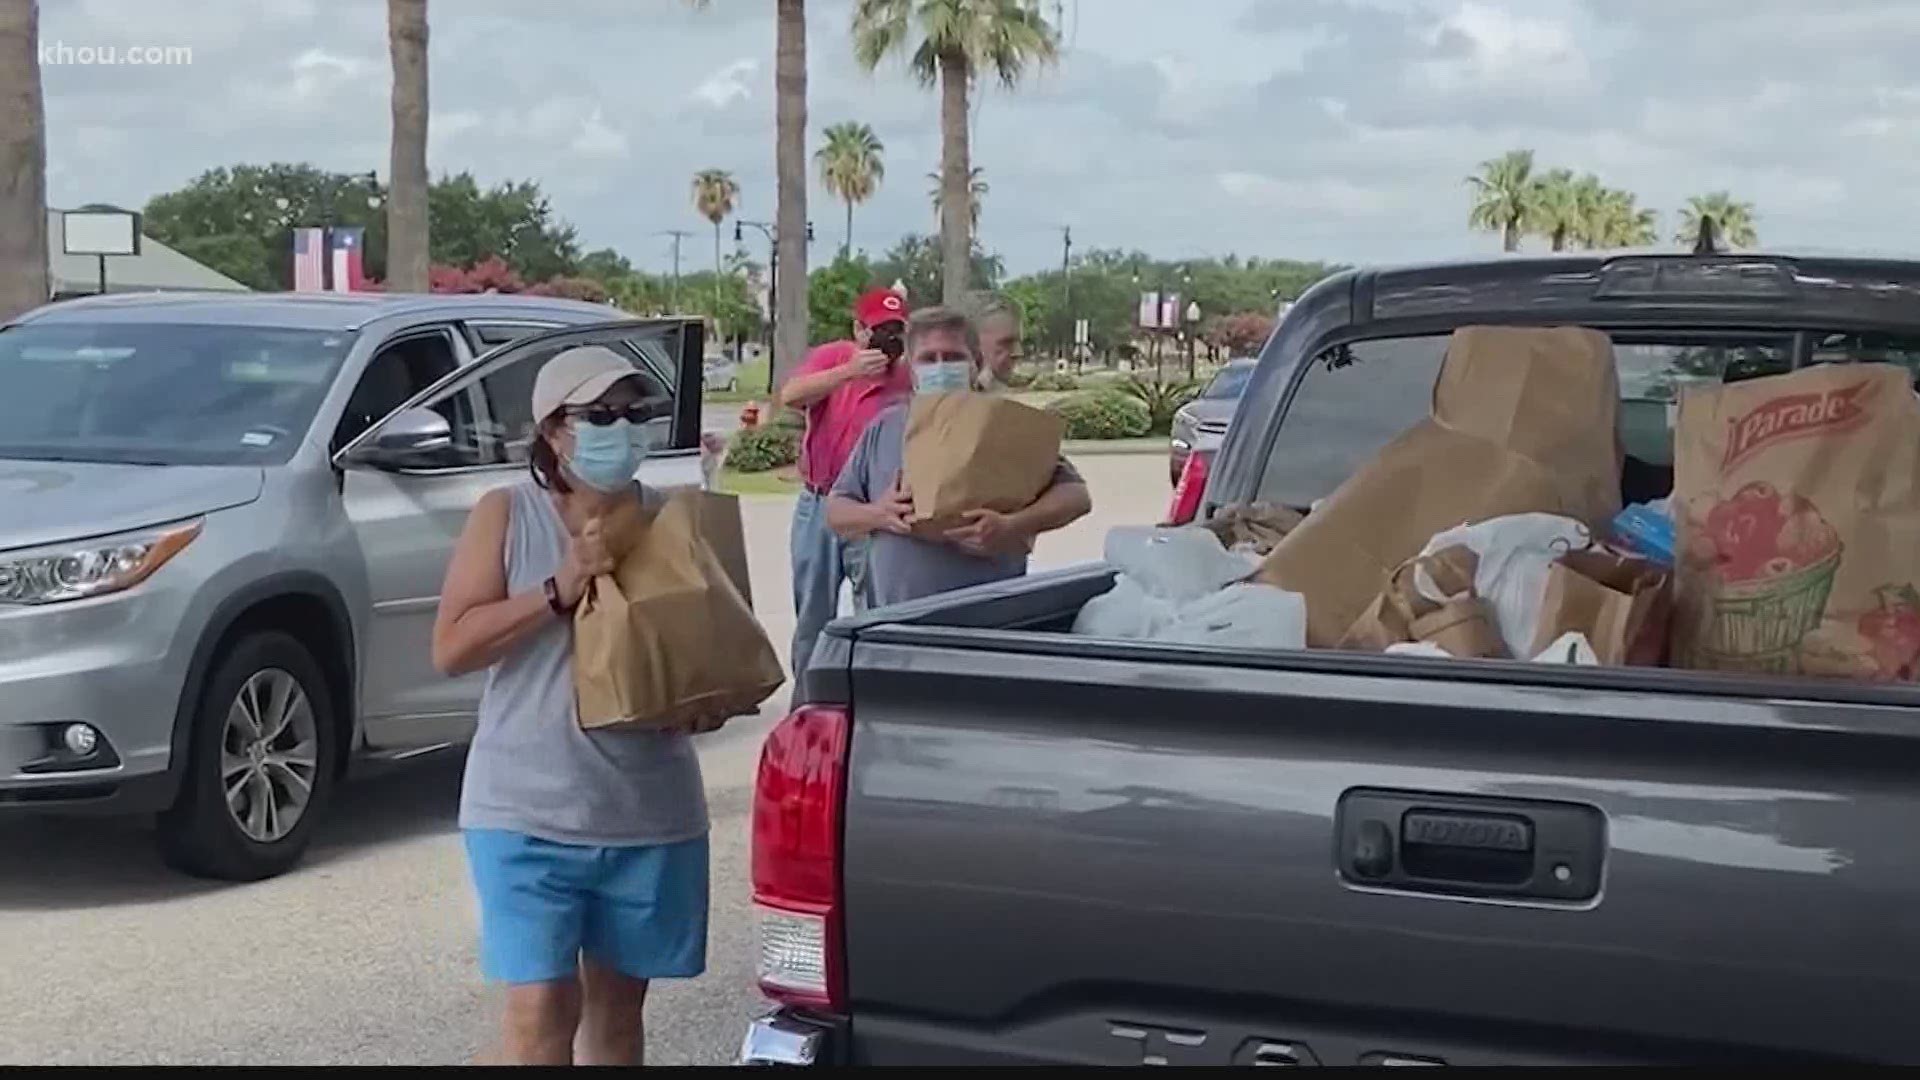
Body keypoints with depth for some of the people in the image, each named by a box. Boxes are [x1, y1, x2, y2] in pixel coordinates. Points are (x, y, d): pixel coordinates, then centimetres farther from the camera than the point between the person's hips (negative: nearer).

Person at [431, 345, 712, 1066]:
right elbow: (451, 648, -10)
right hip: (528, 813, -3)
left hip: (649, 813, 3)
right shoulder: (505, 516, -3)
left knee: (617, 1005, 14)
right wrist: (559, 590, -20)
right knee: (540, 1009, -6)